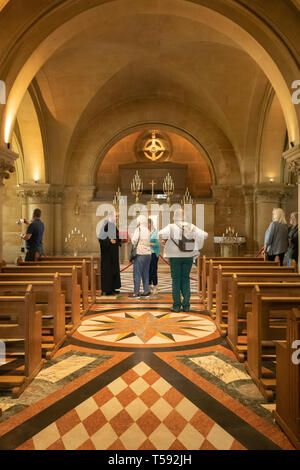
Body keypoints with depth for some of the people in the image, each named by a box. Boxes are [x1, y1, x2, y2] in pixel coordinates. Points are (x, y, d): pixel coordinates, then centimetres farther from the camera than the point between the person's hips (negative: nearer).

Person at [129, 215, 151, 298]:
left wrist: (132, 235, 6)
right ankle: (146, 291, 14)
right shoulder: (148, 231, 11)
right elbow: (148, 242, 10)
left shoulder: (138, 229, -7)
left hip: (140, 253, -7)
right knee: (145, 273, 12)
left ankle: (136, 292, -3)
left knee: (137, 273, -3)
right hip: (148, 253, 7)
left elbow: (134, 241, -11)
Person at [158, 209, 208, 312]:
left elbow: (161, 233, -23)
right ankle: (186, 305, 9)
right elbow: (204, 235, -3)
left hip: (175, 257, -2)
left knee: (176, 280, 6)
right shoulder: (191, 227, 2)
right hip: (188, 256, 2)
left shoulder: (171, 227, -6)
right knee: (186, 279, 10)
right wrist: (195, 240, 9)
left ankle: (176, 305, 5)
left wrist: (164, 240, -4)